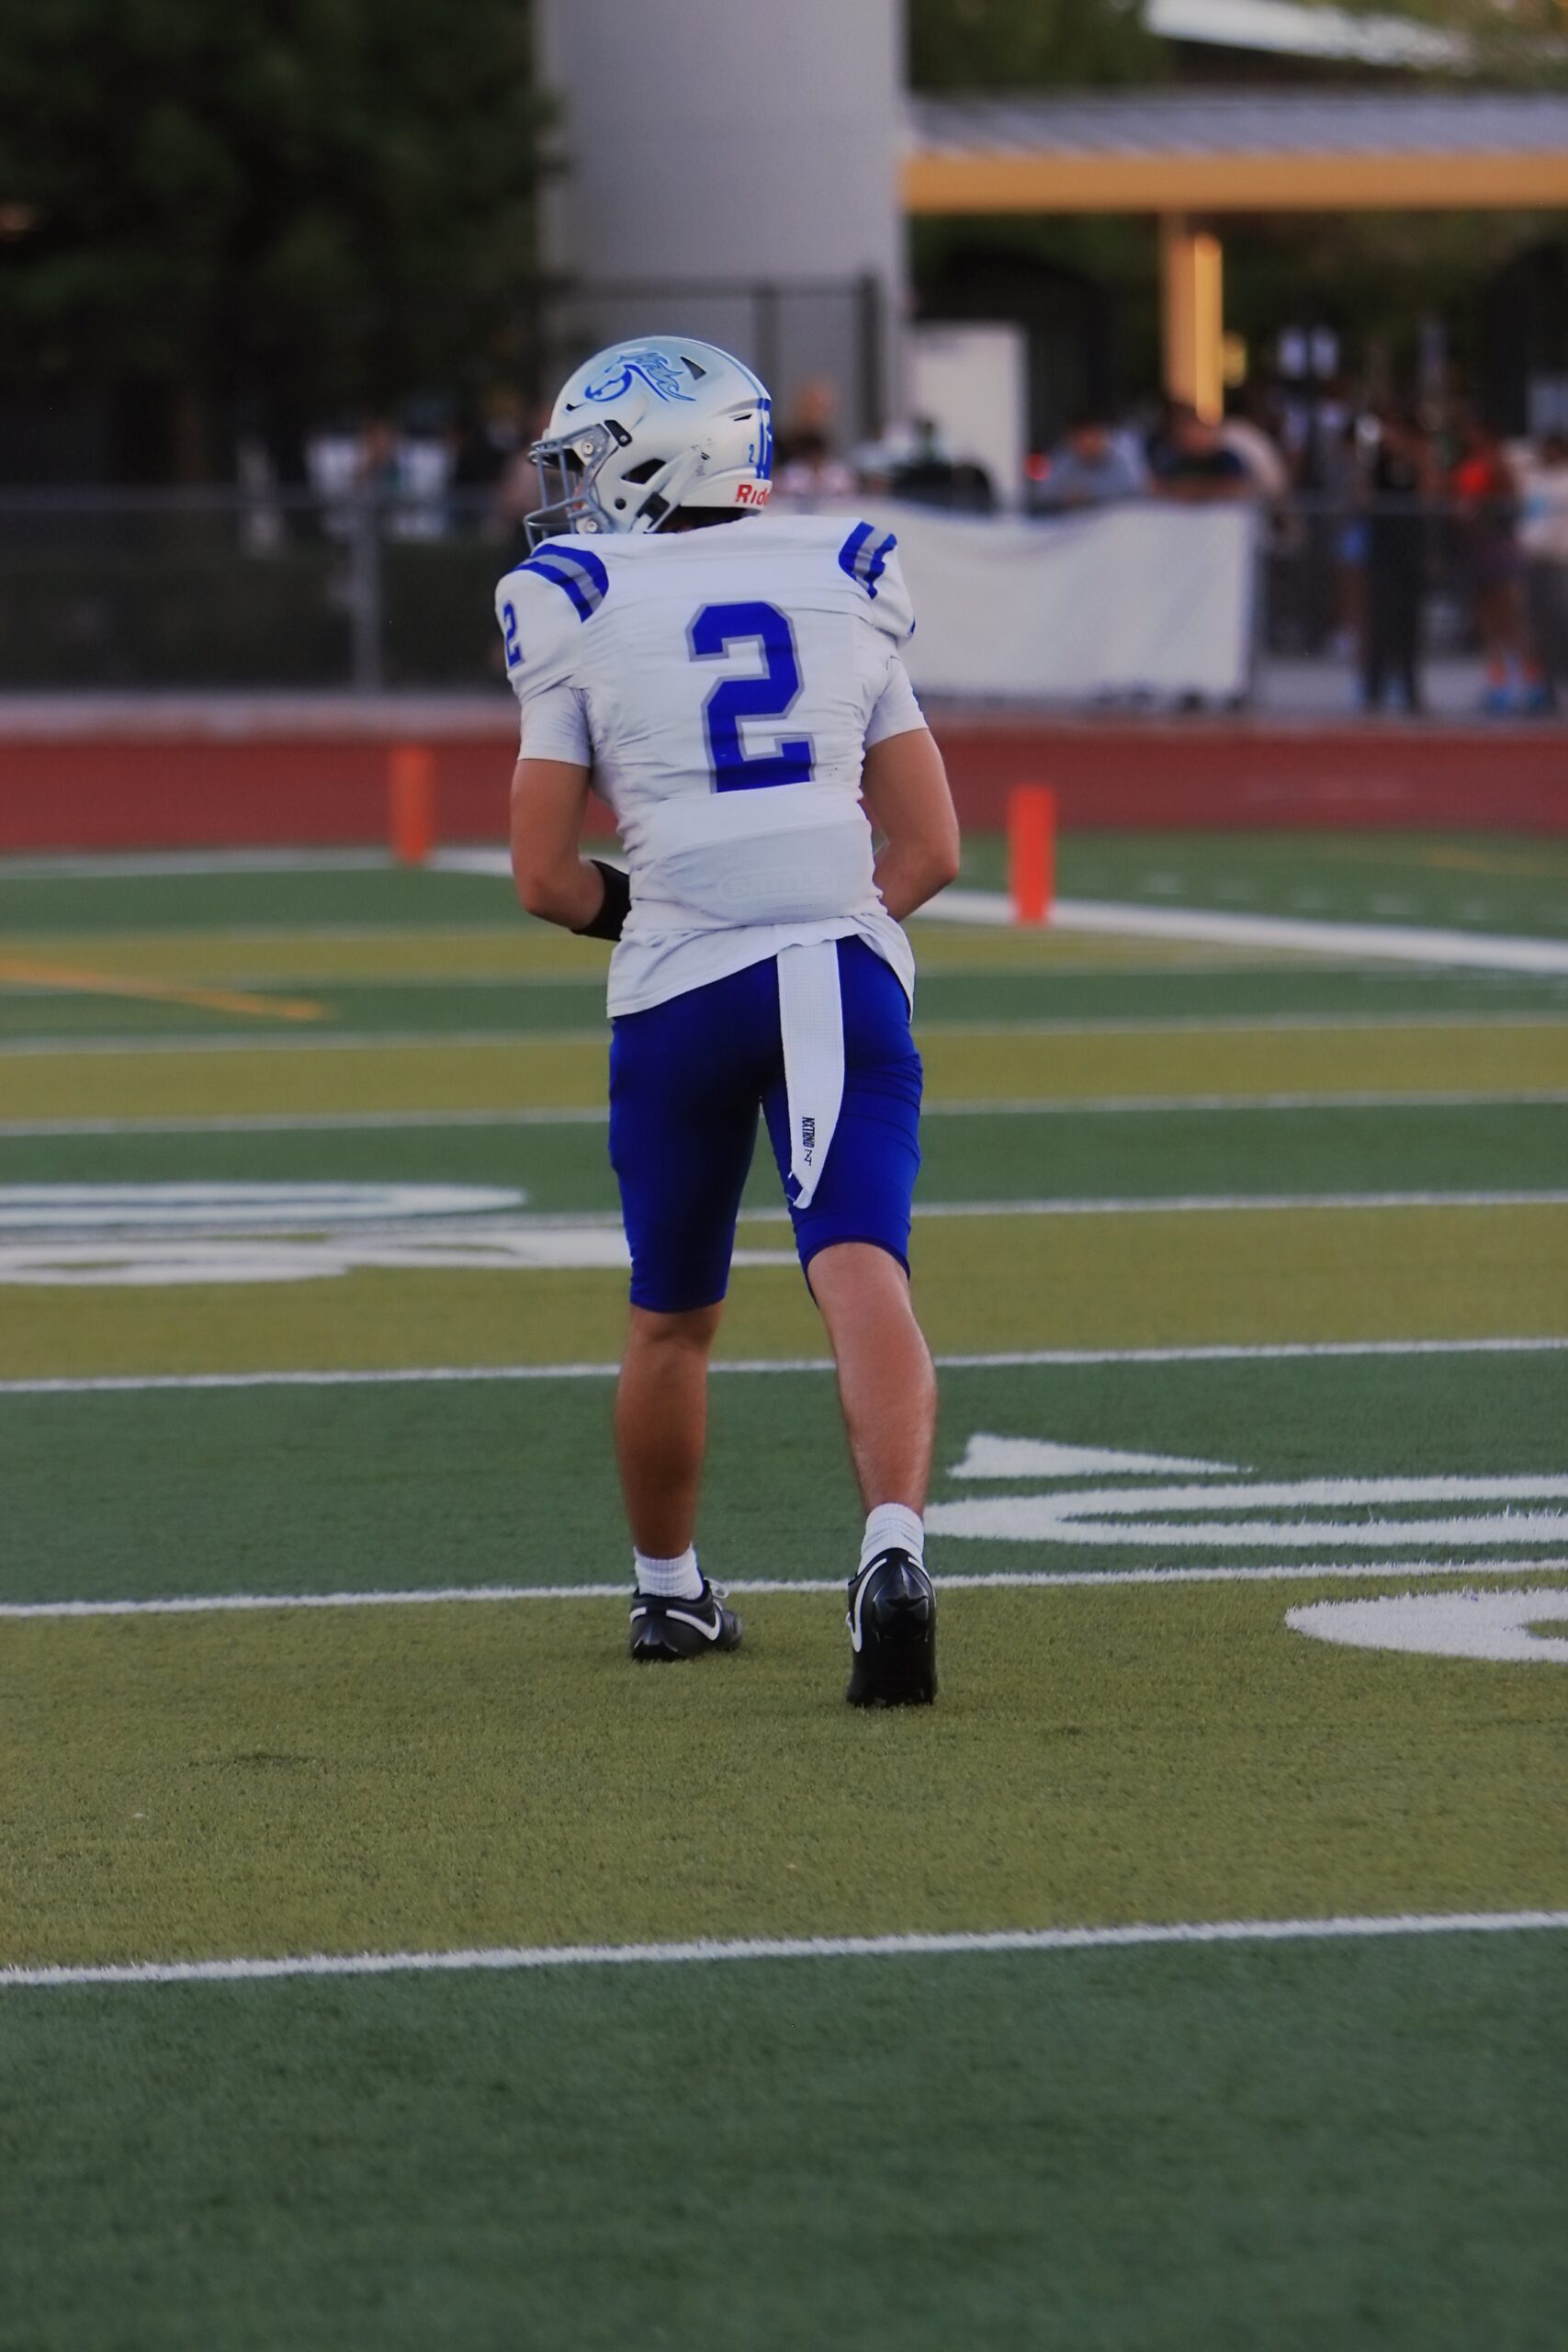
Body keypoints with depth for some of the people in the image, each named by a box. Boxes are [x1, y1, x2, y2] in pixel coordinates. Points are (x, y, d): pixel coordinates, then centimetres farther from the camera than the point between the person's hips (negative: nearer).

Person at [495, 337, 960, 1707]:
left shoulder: (585, 618, 4)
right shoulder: (846, 595, 14)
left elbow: (546, 882, 3)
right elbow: (931, 848, 13)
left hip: (681, 993, -1)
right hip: (847, 975, 1)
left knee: (673, 1318, 17)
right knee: (863, 1274, -14)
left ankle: (669, 1591, 35)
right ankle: (896, 1546, -38)